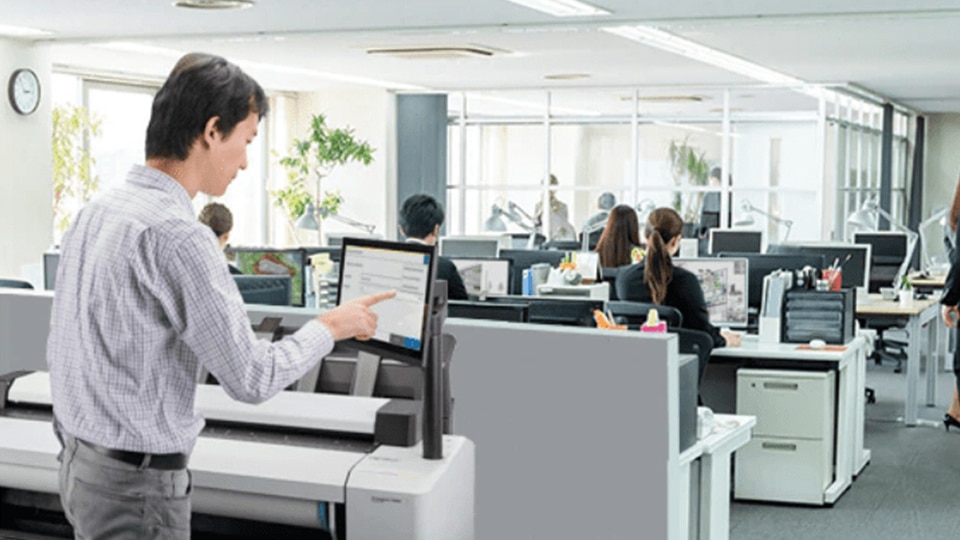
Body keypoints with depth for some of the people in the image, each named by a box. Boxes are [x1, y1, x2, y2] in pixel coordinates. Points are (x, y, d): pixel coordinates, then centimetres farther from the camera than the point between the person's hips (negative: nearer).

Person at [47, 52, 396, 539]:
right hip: (137, 481, -9)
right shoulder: (176, 234, -22)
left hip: (81, 460, 9)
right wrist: (332, 326, -4)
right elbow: (250, 379, -19)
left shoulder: (94, 211, 6)